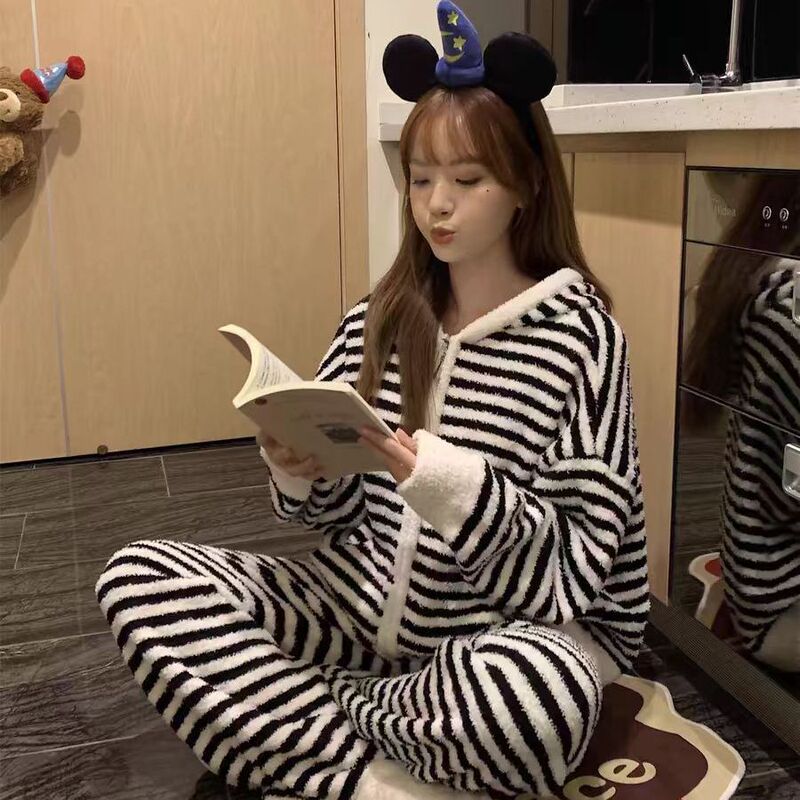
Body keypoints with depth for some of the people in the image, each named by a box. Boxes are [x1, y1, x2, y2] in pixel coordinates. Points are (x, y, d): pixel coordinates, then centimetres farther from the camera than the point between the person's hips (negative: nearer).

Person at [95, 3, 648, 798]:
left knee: (533, 698, -40)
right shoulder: (378, 319, 3)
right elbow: (342, 512, 7)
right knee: (140, 578, -10)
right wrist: (301, 473, -15)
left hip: (511, 632, -4)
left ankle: (301, 720, -9)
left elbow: (574, 569, -15)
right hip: (364, 604, 5)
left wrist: (451, 485, -30)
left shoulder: (579, 336, -11)